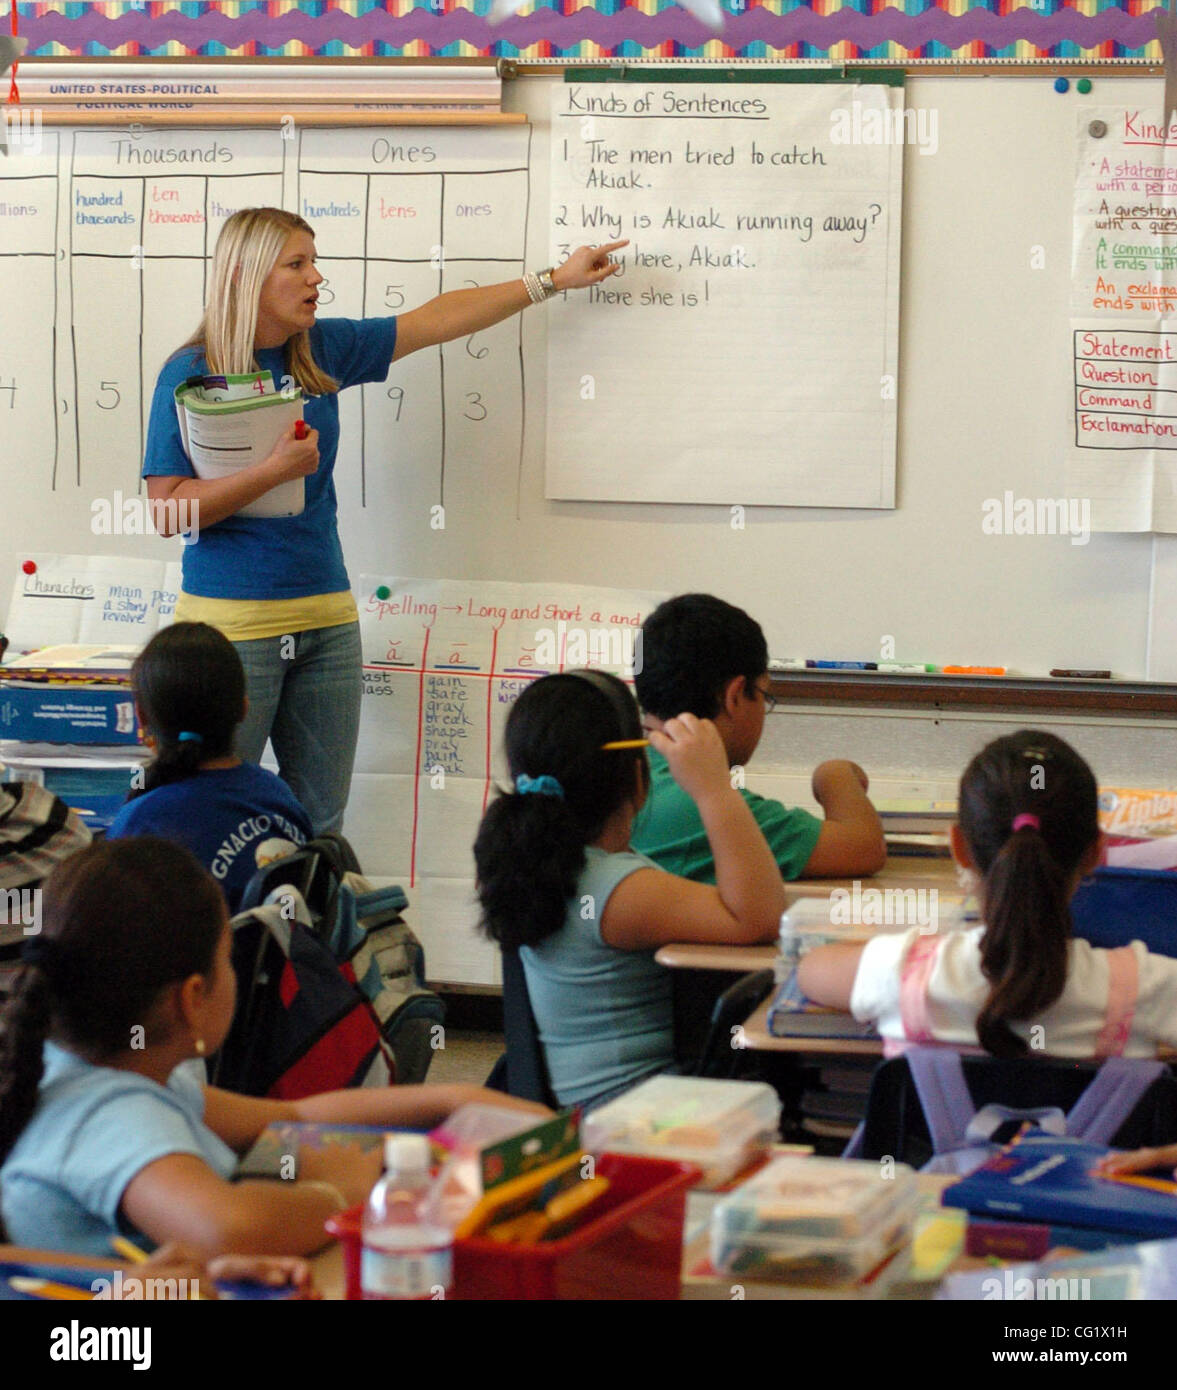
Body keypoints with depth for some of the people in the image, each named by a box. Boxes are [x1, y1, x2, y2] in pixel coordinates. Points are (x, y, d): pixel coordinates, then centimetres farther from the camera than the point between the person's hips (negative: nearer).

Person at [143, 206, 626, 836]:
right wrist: (276, 469, -20)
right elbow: (169, 511, -13)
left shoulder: (321, 351, 9)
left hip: (327, 619, 6)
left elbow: (435, 321, 18)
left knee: (320, 824, 10)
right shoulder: (191, 372, -7)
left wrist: (556, 279, 22)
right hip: (233, 620, -6)